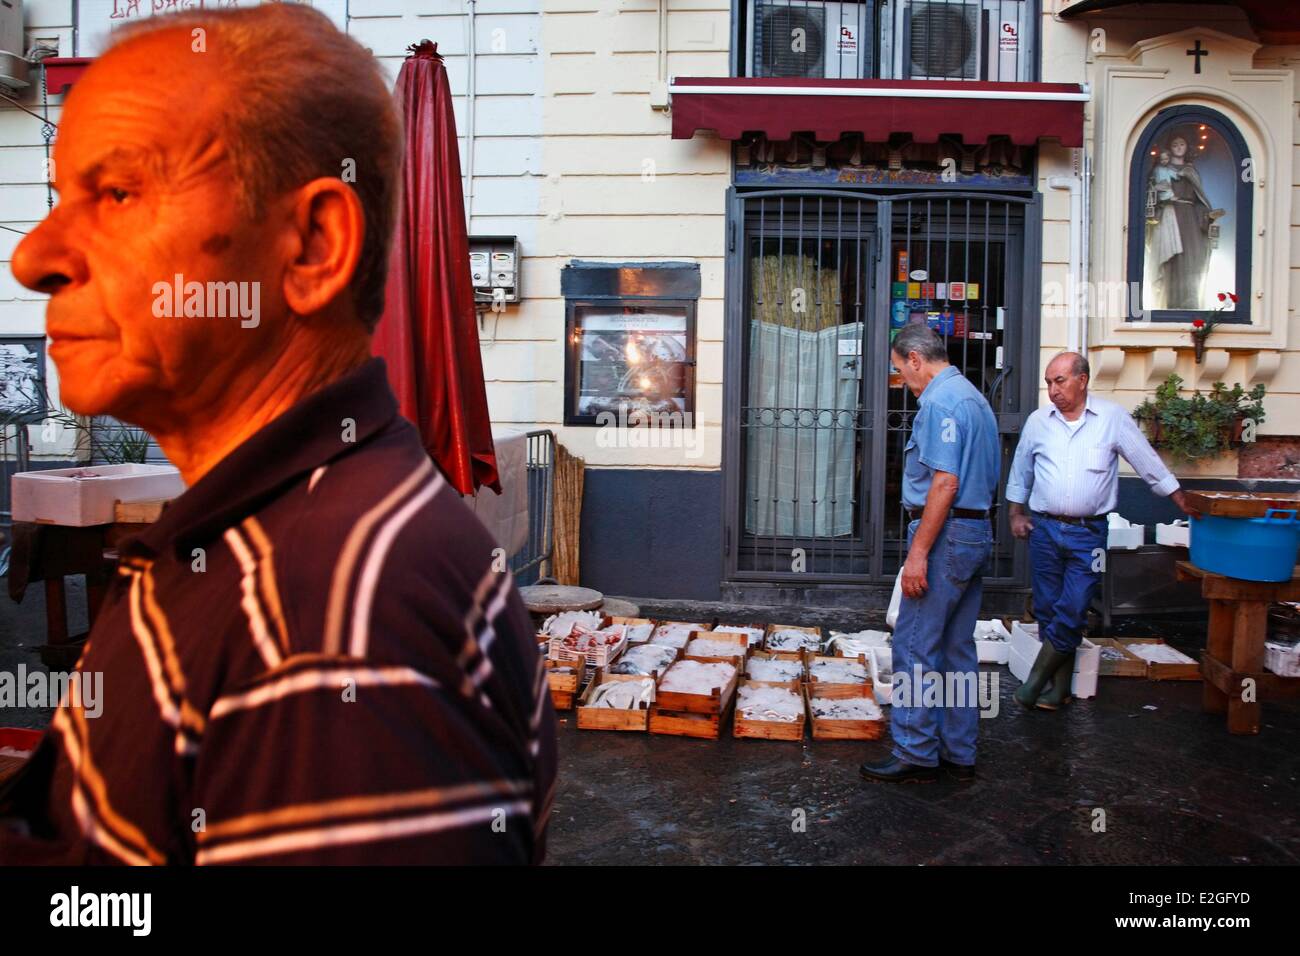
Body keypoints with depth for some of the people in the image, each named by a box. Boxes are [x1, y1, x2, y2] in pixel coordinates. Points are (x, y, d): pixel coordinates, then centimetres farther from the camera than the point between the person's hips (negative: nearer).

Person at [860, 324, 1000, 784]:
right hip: (977, 534, 10)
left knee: (914, 648, -3)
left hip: (946, 536, -10)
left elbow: (946, 483, -22)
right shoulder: (975, 398, 18)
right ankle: (960, 753, 20)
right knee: (958, 649, 14)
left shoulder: (939, 402, -13)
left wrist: (918, 553, -21)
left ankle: (916, 754, 4)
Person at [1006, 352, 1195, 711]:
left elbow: (1149, 464, 4)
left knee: (1070, 614, -7)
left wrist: (1183, 502, 5)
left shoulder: (1113, 418, -2)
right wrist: (1016, 513, 14)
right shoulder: (1038, 420, 5)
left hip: (1088, 534, -2)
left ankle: (1035, 682, 5)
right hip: (1045, 530, 3)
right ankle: (1059, 687, 17)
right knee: (1049, 611, 6)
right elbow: (1020, 471, 16)